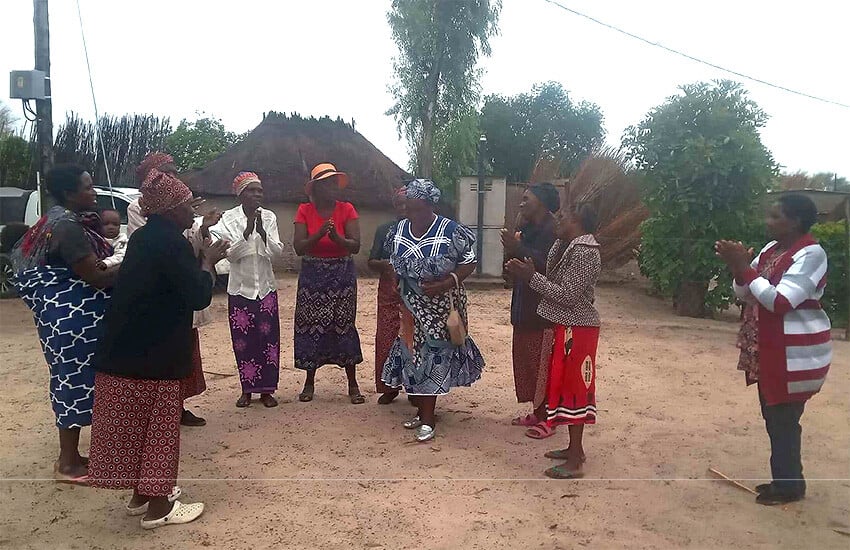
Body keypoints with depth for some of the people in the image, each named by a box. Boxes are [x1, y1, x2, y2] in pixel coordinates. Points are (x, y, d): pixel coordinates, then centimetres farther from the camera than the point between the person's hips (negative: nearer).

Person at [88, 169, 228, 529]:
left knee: (135, 422, 17)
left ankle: (140, 495, 30)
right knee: (160, 425, 3)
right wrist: (208, 262, -5)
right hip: (154, 354, -9)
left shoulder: (144, 237, 11)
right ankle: (157, 506, 14)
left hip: (125, 348, 9)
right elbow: (199, 295, -19)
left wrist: (200, 259, 13)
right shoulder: (171, 241, -18)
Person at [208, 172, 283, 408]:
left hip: (266, 287, 1)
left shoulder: (269, 217, 0)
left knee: (268, 338, 2)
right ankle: (247, 389, 17)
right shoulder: (229, 218, -4)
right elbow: (230, 254, -10)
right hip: (240, 287, -1)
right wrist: (246, 232, -22)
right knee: (243, 340, 4)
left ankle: (266, 389, 13)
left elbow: (277, 252, -7)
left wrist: (262, 232, -21)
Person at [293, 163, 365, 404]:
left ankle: (352, 384, 9)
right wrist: (320, 234, -25)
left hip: (342, 275, -1)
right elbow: (299, 247, -10)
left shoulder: (347, 210, -2)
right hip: (312, 275, 1)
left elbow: (356, 246, -9)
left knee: (343, 325, 0)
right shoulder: (304, 211, -1)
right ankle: (309, 382, 19)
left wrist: (336, 237, -27)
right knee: (311, 325, 4)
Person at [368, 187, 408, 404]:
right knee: (386, 338, 1)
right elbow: (371, 262, 9)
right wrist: (385, 264, -13)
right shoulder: (384, 230, 11)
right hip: (389, 292, 2)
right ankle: (389, 386, 15)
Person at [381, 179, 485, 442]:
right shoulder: (398, 230, 3)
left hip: (440, 306, -5)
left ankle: (427, 419, 9)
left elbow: (470, 262, -9)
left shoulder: (451, 231, -13)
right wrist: (393, 287, 3)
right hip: (410, 305, 5)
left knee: (433, 356, -1)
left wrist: (449, 282, -22)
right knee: (412, 354, 10)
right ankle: (422, 411, 26)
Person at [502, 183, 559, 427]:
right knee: (526, 361, 15)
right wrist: (511, 250, -4)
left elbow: (548, 266, -26)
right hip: (524, 309, 9)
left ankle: (548, 417, 13)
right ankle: (538, 412, 28)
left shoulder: (552, 231, -14)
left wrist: (518, 249, -26)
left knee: (543, 365, -1)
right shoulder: (524, 230, 13)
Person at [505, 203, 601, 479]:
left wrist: (532, 277, -21)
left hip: (577, 329, -10)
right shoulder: (565, 246, 11)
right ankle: (575, 448, 29)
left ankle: (575, 461, 7)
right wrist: (528, 274, -2)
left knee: (574, 388, -3)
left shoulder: (584, 252, -20)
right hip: (564, 326, 10)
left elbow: (568, 296, -23)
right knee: (566, 385, 16)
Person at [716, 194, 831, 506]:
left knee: (784, 419, 0)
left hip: (795, 353, -8)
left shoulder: (810, 254, -17)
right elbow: (745, 295, 10)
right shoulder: (770, 249, 9)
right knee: (774, 416, 15)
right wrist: (737, 267, -8)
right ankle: (784, 479, 29)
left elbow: (780, 302, -25)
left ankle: (789, 486, 15)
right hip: (768, 349, 9)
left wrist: (743, 268, -23)